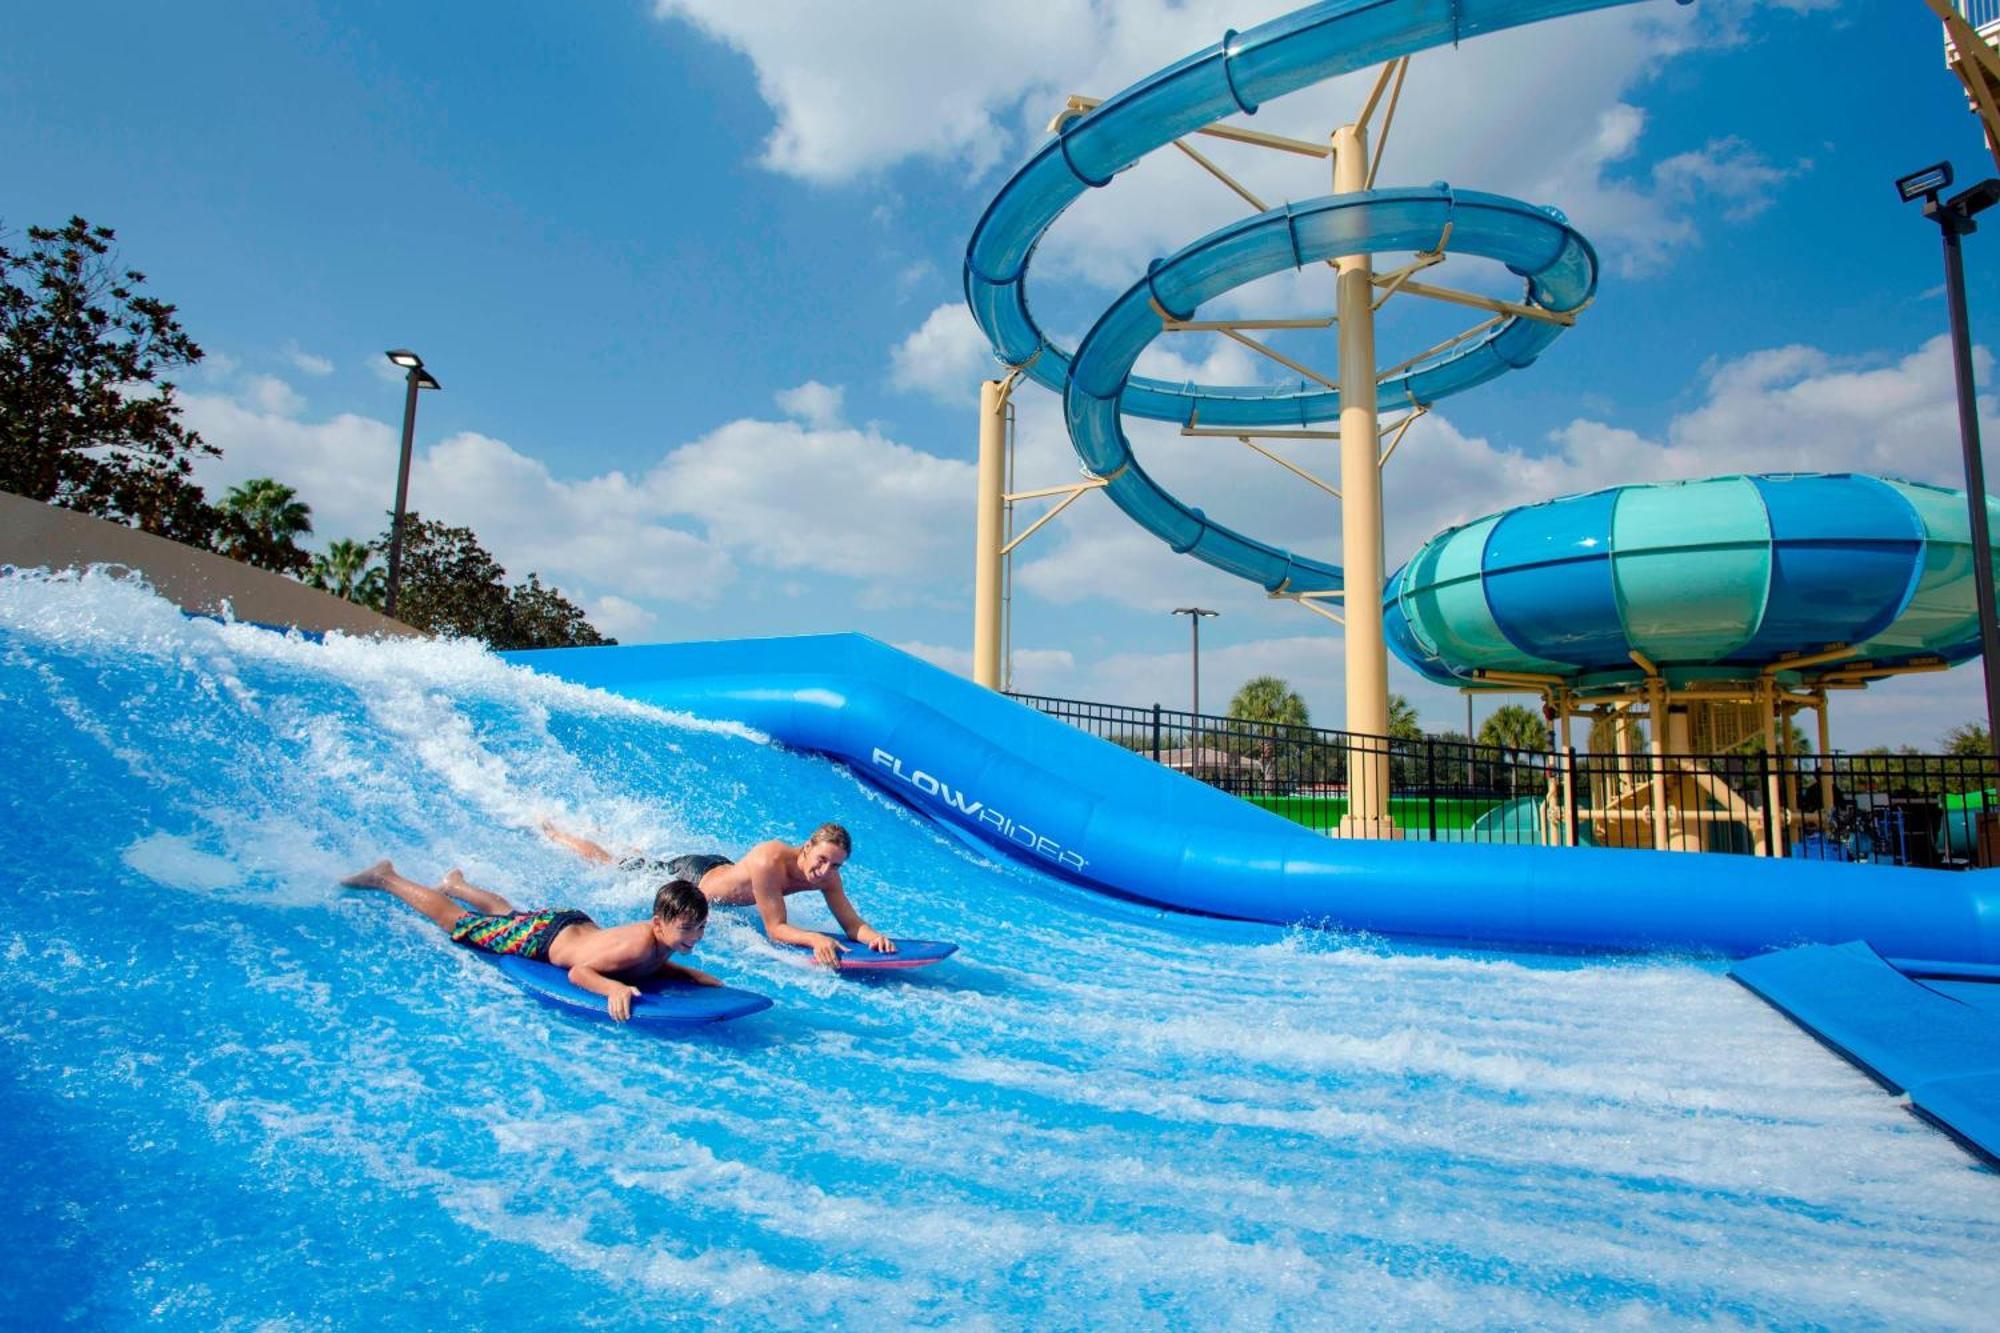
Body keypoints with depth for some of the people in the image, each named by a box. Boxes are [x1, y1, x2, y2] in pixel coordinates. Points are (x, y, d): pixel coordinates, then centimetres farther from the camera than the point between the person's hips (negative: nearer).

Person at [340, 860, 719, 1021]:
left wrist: (690, 973, -13)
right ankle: (386, 878, 32)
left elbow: (653, 965, 2)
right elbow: (577, 972, -38)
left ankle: (457, 884, 62)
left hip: (576, 921, 7)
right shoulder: (635, 946, -42)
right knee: (454, 920, 14)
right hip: (543, 937, -7)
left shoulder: (665, 938, -18)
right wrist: (613, 988, -55)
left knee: (507, 913, 37)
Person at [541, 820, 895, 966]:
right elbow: (775, 928, -40)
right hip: (690, 876, -5)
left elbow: (852, 923, -24)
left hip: (720, 869, 5)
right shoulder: (769, 861, -43)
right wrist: (815, 938, -53)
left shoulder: (827, 876, -24)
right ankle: (554, 832, 42)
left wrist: (872, 935, -44)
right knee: (609, 864, 20)